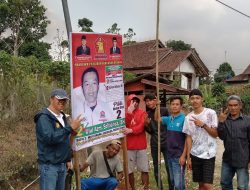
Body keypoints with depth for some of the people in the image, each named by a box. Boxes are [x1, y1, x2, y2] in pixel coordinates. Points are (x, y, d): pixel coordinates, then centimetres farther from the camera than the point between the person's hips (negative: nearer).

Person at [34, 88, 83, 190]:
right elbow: (49, 138, -26)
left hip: (62, 165, 8)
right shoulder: (44, 117, -12)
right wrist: (70, 128, -25)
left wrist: (68, 159, 18)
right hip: (49, 165, -8)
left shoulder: (62, 117, 15)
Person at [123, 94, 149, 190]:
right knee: (129, 170, 8)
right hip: (129, 146, 1)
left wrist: (131, 130, -25)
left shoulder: (142, 113, 1)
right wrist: (129, 112, -18)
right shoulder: (125, 113, 5)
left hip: (141, 146, -1)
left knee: (144, 169, 5)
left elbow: (142, 126, -12)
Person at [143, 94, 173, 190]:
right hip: (154, 144, 4)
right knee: (156, 168, 10)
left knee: (169, 167, -1)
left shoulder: (164, 110, -5)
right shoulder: (147, 114, 5)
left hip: (166, 142, -3)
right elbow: (150, 131, 6)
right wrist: (147, 125, -11)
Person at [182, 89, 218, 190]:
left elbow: (216, 133, -6)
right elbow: (188, 138, 6)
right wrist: (188, 157, 3)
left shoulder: (211, 113, -6)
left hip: (208, 154, -3)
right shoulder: (188, 117, 4)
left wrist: (203, 125, -20)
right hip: (195, 155, 3)